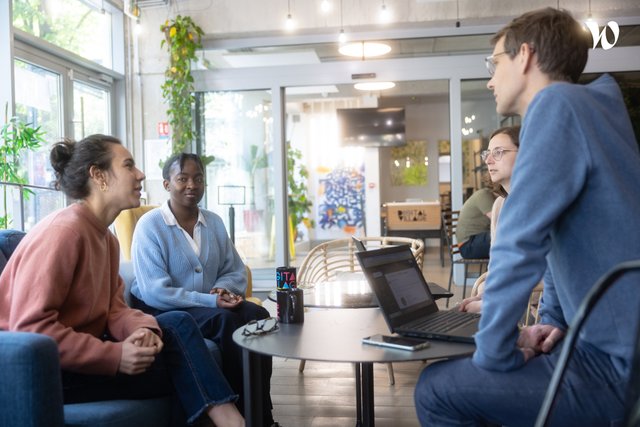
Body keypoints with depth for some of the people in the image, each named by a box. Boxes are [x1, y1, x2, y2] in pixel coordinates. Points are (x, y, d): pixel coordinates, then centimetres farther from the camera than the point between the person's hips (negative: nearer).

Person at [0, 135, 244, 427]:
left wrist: (142, 328, -16)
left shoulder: (105, 237, 8)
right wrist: (114, 356, -25)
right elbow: (30, 326, -25)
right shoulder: (63, 231, -20)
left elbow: (113, 308, 7)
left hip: (80, 348, 8)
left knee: (176, 325, -6)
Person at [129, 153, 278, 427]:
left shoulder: (214, 223, 8)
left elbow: (236, 272, 10)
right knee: (225, 320, -30)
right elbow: (154, 293, -20)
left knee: (257, 315, -21)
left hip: (209, 306, 6)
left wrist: (222, 289, -14)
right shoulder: (149, 226, -11)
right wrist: (210, 301, -25)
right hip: (162, 312, -5)